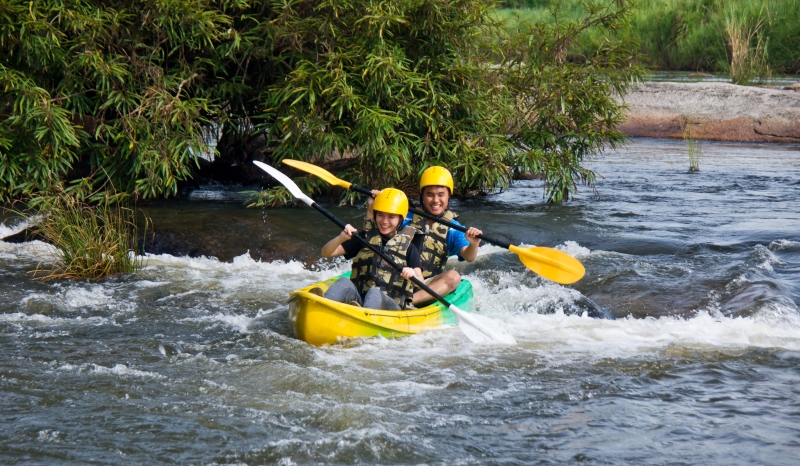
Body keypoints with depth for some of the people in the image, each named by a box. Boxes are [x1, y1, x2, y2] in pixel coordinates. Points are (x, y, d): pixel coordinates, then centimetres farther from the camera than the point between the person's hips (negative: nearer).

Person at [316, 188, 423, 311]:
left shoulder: (408, 247, 11)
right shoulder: (364, 238, 16)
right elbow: (326, 253, 10)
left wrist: (413, 275, -25)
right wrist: (341, 238, -12)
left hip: (391, 306, -2)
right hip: (357, 300, 2)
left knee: (375, 293, -36)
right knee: (344, 282, -29)